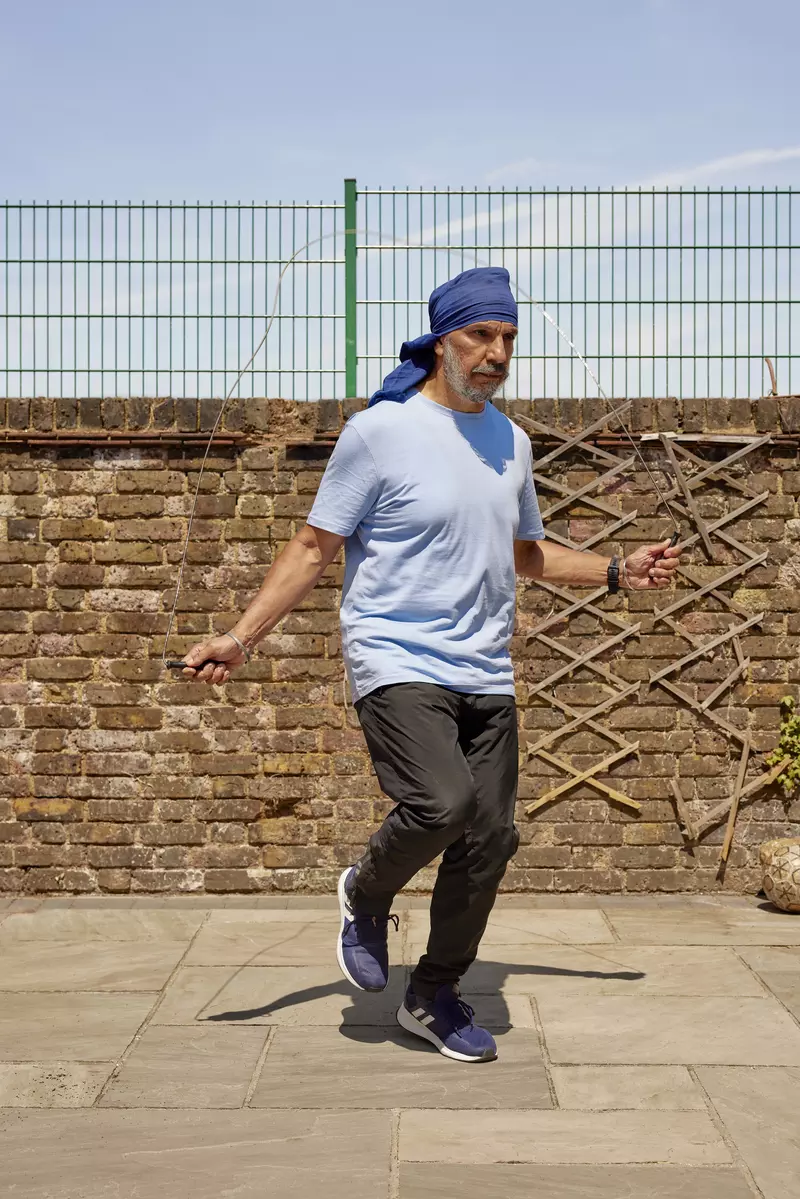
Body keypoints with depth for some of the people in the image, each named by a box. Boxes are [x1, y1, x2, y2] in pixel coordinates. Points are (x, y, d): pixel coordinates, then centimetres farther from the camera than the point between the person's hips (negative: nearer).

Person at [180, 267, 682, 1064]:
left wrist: (618, 572, 19)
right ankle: (367, 894, 7)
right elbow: (315, 548, -4)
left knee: (489, 840, 4)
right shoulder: (380, 430, -7)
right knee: (444, 803, -27)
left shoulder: (510, 442, 12)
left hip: (485, 676, 6)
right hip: (397, 663, -6)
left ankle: (433, 998, 25)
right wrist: (240, 637, -11)